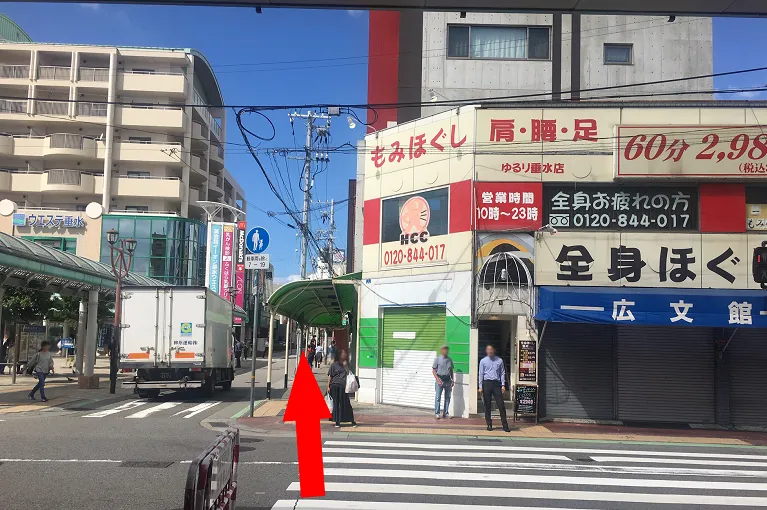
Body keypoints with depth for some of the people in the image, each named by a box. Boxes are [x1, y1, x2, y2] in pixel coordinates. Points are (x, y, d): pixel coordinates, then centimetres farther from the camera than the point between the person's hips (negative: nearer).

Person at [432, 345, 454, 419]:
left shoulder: (449, 360, 11)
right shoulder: (437, 359, -1)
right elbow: (433, 370, -2)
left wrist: (453, 380, 9)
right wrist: (437, 379, -12)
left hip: (448, 380, 4)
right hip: (440, 379, -4)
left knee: (448, 397, 6)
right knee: (438, 397, -5)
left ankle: (445, 413, 13)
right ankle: (437, 413, 0)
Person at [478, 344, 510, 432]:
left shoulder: (499, 361, 8)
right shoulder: (483, 361, 7)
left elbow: (502, 373, 8)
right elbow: (481, 374, 6)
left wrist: (503, 385, -1)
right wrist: (480, 386, 0)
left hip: (496, 383, 0)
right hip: (487, 383, 0)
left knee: (501, 405, -4)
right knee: (487, 405, 4)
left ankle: (505, 425, -1)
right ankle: (489, 424, 13)